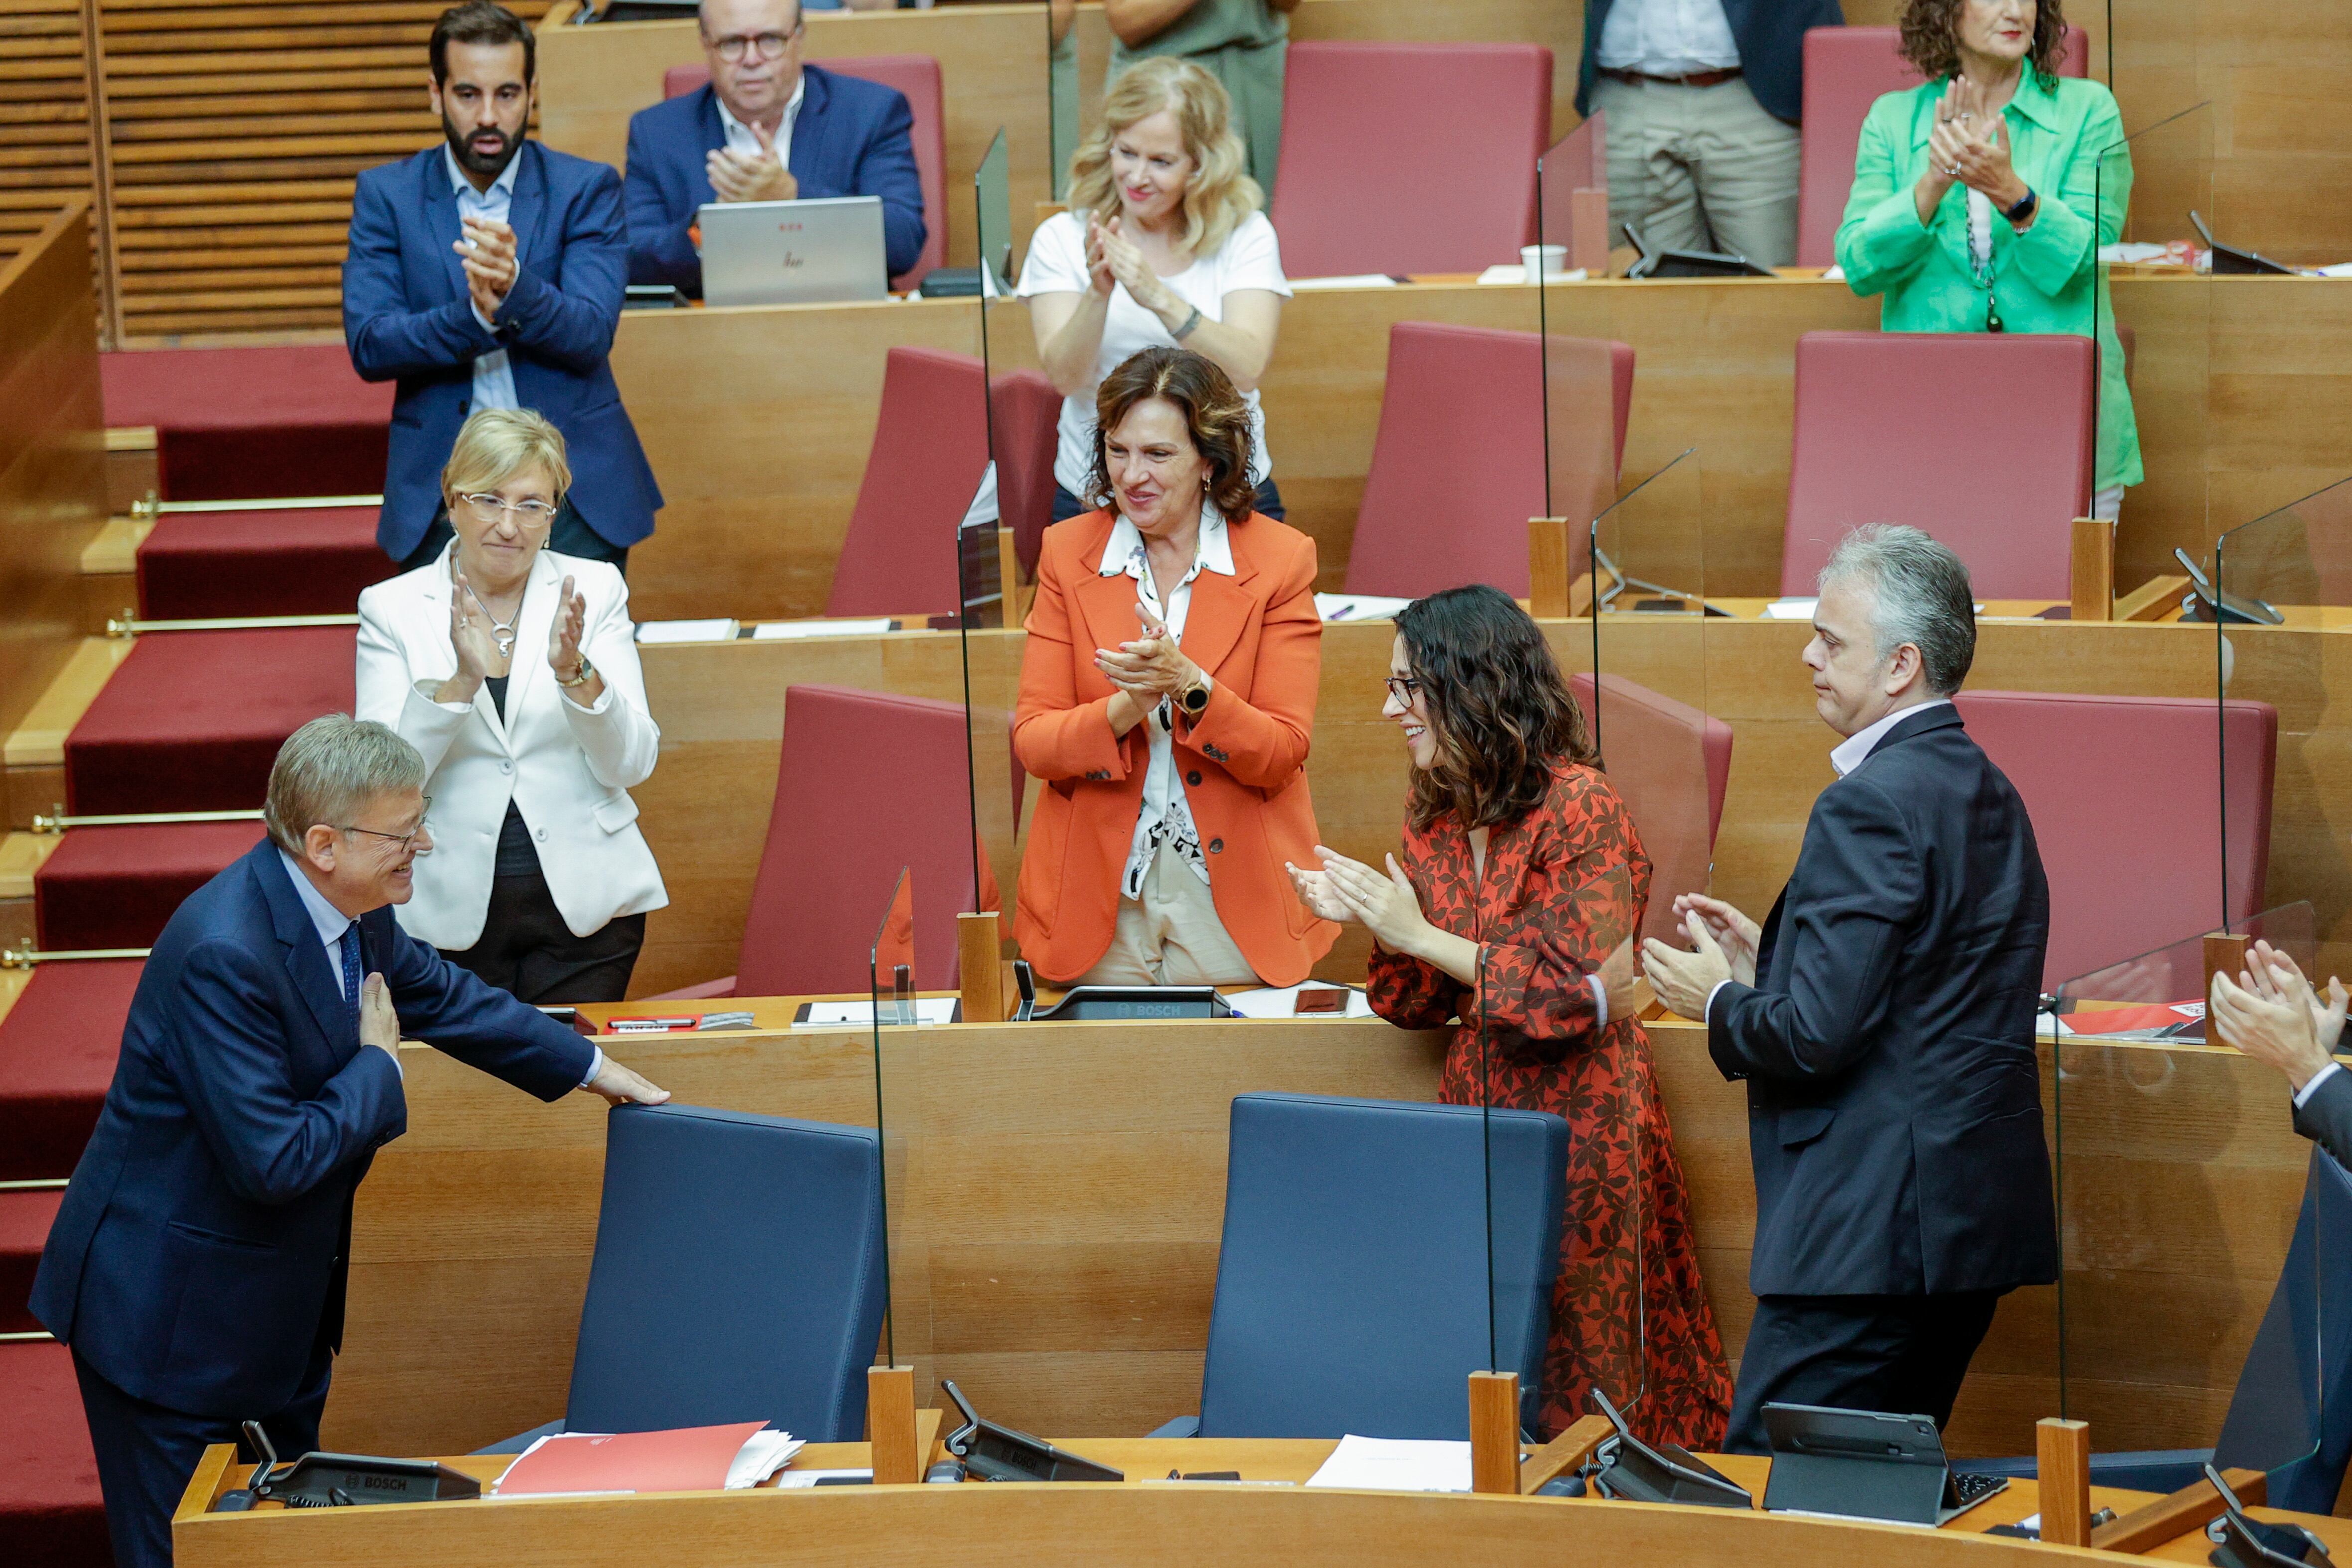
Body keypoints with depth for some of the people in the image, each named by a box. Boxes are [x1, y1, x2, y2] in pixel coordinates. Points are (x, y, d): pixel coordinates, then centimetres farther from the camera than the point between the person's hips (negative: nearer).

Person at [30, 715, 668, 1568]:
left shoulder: (352, 911, -2)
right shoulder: (225, 952, -30)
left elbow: (441, 994, 20)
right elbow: (273, 1161, -30)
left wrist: (590, 1067, 26)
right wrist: (378, 1066, -15)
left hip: (283, 1302, 9)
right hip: (175, 1312, -9)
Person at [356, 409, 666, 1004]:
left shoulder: (595, 591, 3)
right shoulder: (392, 609, 1)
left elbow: (633, 765, -3)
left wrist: (575, 674, -19)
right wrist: (461, 682, -23)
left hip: (584, 905, 1)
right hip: (451, 910, -1)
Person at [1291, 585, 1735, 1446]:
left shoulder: (1579, 807, -13)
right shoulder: (1434, 813, 9)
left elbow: (1577, 988, -18)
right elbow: (1425, 1005, 13)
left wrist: (1421, 936, -14)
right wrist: (1367, 917, -5)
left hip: (1579, 1112, -6)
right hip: (1477, 1102, 6)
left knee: (1573, 1368, -2)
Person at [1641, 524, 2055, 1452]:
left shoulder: (1873, 803, -16)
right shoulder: (1985, 792, 15)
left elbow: (1818, 1034, -20)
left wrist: (1719, 1001, -1)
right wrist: (1766, 960, 17)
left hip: (1875, 1227, -10)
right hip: (1974, 1216, 10)